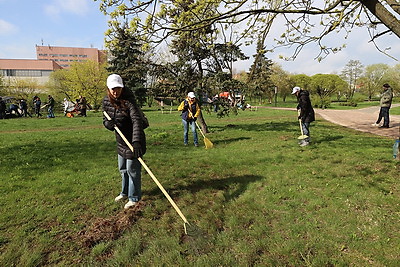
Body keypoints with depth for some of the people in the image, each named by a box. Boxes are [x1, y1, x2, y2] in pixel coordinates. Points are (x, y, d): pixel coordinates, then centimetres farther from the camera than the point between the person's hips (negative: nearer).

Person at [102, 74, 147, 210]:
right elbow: (105, 120, 9)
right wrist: (109, 123, -17)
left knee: (132, 170, 3)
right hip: (121, 141, 7)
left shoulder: (128, 101, -24)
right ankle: (125, 192, 42)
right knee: (123, 169, 21)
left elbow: (136, 120, -36)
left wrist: (136, 141, -47)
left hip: (133, 140, -7)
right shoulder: (106, 101, -2)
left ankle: (134, 197, 21)